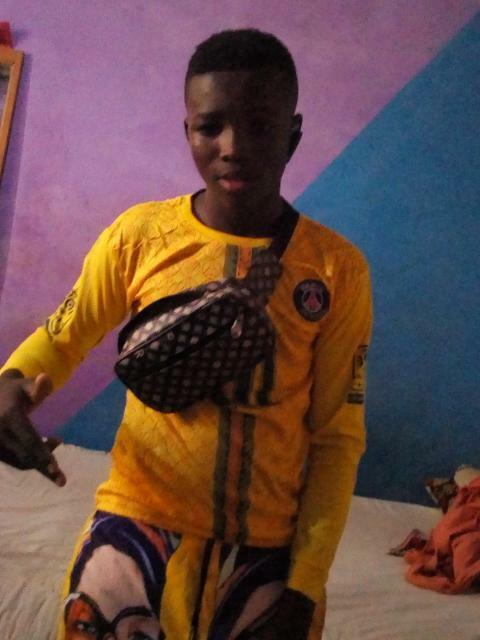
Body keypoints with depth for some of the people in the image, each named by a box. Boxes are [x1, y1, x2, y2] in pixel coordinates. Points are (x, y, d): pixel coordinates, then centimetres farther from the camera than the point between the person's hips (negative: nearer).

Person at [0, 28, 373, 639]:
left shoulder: (338, 268, -7)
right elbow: (62, 336, 7)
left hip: (267, 548, 1)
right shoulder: (138, 235, -7)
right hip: (138, 522, 0)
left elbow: (338, 437, -3)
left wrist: (306, 585, -7)